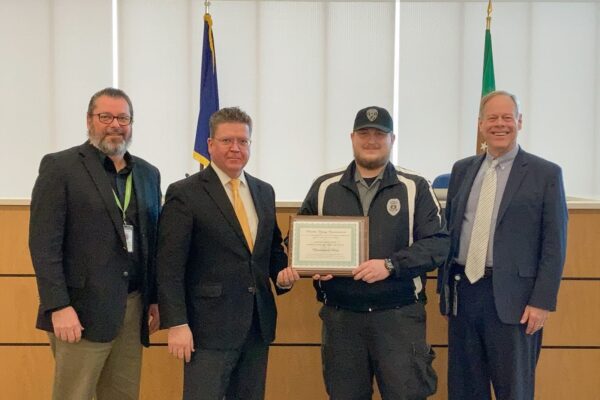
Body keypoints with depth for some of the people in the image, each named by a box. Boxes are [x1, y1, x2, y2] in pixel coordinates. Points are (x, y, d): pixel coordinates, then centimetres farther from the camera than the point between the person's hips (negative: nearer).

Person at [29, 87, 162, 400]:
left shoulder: (148, 174, 13)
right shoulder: (59, 166, -4)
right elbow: (44, 243, -10)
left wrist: (155, 299, 11)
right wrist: (59, 306, -16)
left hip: (134, 308, 5)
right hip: (82, 309, -5)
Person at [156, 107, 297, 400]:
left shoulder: (264, 192, 12)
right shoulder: (184, 194, -7)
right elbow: (170, 267, -10)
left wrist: (282, 271, 1)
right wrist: (176, 324, -15)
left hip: (258, 323, 6)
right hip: (210, 325, -6)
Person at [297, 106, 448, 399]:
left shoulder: (415, 188, 2)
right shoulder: (324, 188, 9)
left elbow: (437, 243, -4)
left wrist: (391, 265, -17)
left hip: (399, 315, -2)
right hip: (340, 316, 3)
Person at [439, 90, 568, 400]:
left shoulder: (546, 173, -2)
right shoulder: (462, 170, 10)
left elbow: (554, 244, -5)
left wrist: (542, 302, -11)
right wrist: (445, 286, 8)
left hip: (511, 297, -4)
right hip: (462, 292, 4)